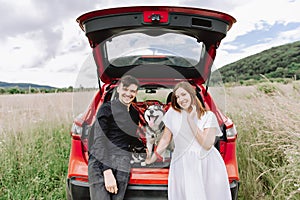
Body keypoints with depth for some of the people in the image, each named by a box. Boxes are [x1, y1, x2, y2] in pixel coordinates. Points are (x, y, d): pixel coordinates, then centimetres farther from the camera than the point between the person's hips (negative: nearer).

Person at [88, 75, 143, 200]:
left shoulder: (135, 114, 15)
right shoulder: (107, 108, -4)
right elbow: (99, 140, -11)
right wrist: (107, 171, -17)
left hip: (122, 166, 5)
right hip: (100, 163, -5)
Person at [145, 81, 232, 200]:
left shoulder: (209, 116, -1)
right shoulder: (172, 113, 3)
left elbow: (207, 144, -12)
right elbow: (165, 139, 8)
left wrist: (191, 120, -13)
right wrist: (152, 158, 2)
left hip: (208, 166, 0)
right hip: (183, 166, 0)